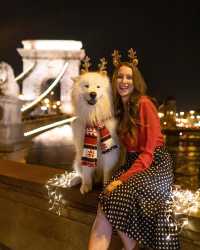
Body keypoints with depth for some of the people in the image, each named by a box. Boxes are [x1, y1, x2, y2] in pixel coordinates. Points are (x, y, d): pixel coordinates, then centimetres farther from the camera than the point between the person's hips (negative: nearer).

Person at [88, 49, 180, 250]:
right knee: (106, 202, -24)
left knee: (116, 199, -30)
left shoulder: (144, 104, -11)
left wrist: (123, 178, -20)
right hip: (132, 163, 5)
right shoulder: (119, 108, 12)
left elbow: (149, 152, -14)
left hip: (156, 165, -5)